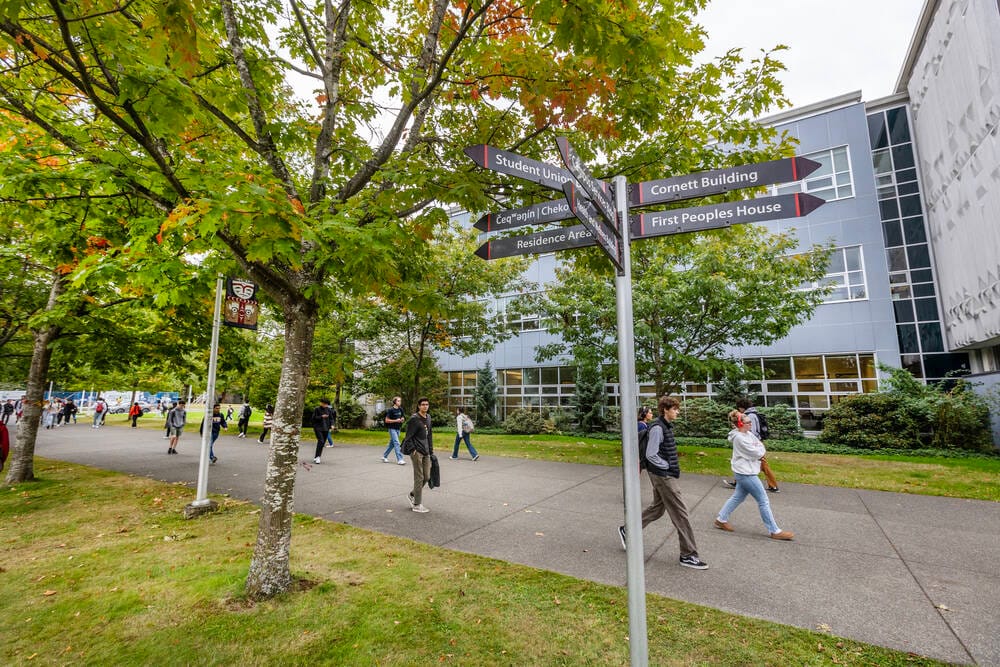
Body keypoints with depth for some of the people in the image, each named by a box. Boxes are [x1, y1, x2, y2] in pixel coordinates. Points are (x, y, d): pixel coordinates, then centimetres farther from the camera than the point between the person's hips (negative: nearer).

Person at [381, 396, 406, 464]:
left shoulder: (400, 409, 7)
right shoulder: (390, 410, -11)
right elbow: (387, 420, -11)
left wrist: (402, 419, -4)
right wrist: (396, 420, -20)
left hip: (398, 428, 7)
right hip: (392, 428, -7)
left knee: (392, 443, 14)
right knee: (396, 443, -12)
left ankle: (384, 456, 29)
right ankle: (399, 459, -12)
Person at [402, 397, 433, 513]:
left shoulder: (428, 418, 12)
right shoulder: (414, 419, -11)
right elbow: (408, 436, -12)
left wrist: (431, 451, 15)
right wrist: (413, 450, -16)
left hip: (426, 452, 8)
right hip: (417, 452, -7)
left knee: (427, 477, 11)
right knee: (419, 478, -2)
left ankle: (412, 495, 31)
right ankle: (417, 505, 10)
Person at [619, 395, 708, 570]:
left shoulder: (667, 426, 10)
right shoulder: (658, 428, -20)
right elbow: (651, 455, -22)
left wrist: (672, 466, 11)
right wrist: (668, 466, -14)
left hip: (666, 475, 10)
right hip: (663, 476, -10)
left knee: (657, 508, 19)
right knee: (680, 513, -1)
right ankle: (688, 555, 11)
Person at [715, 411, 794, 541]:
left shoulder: (748, 434, 6)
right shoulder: (740, 438, -22)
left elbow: (760, 449, 8)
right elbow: (758, 452, -18)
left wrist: (759, 450, -12)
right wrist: (760, 446, 1)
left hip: (744, 472, 10)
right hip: (746, 473, -10)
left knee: (738, 497, 18)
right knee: (763, 501, 0)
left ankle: (721, 519, 26)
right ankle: (774, 531, 11)